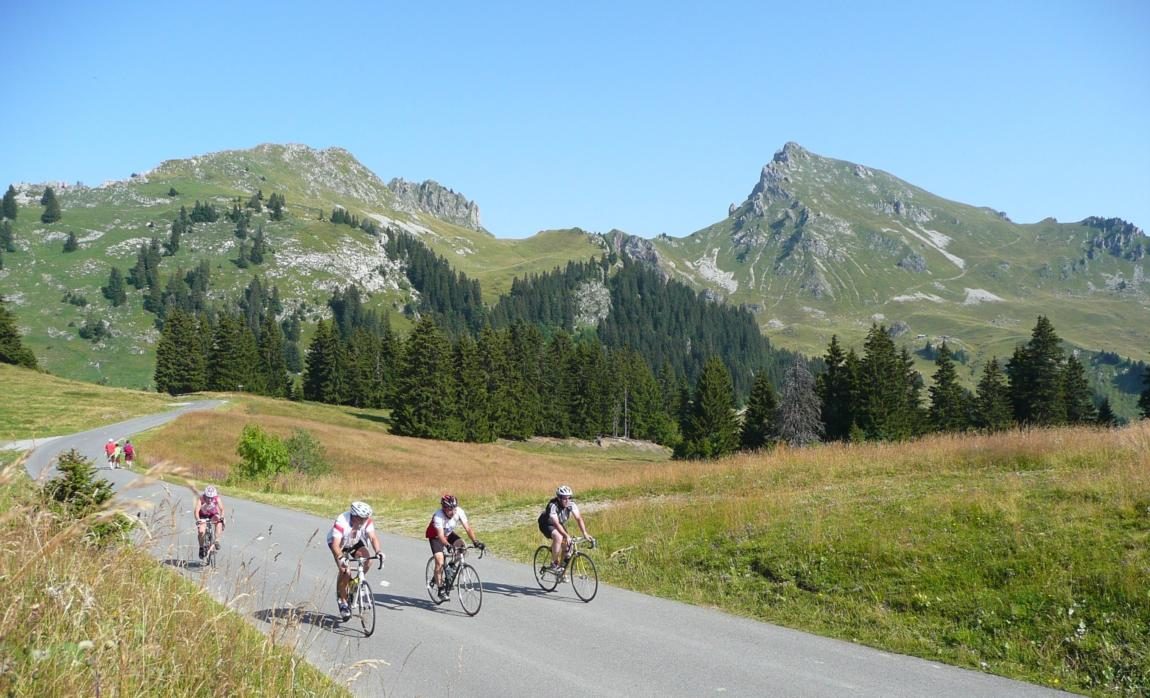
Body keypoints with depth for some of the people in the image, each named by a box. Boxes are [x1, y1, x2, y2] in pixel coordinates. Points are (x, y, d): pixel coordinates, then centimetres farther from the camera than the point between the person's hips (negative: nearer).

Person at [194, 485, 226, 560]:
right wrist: (198, 520, -57)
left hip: (213, 515, 1)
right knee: (201, 531, -22)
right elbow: (196, 511, -39)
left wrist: (222, 517, -55)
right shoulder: (200, 499, -30)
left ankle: (217, 540, -22)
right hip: (203, 516, -1)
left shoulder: (217, 499, -26)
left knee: (219, 522, -32)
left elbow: (221, 509, -35)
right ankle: (201, 547, 1)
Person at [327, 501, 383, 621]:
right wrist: (341, 558, -60)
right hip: (339, 543, -4)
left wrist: (378, 551, -50)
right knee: (344, 570, -22)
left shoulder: (367, 521, -26)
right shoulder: (341, 522, -38)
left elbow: (373, 537, -32)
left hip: (355, 543, 4)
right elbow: (335, 545, -44)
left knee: (367, 560, -24)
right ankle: (343, 602, -6)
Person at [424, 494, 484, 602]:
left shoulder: (459, 512, -26)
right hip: (435, 536, -4)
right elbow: (440, 535, -44)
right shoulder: (438, 516, -36)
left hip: (449, 534, 4)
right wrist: (448, 545, -62)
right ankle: (441, 590, -8)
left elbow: (468, 528, -28)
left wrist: (475, 541, -42)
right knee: (439, 561, -19)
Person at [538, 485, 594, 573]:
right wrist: (567, 536, -51)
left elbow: (579, 518, -26)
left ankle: (562, 566, 10)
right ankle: (554, 564, -17)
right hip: (546, 524, -6)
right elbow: (556, 523, -41)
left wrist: (585, 533, -39)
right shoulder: (553, 505, -35)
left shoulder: (571, 504, -21)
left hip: (560, 524, 6)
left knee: (566, 543, -12)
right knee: (559, 537, -32)